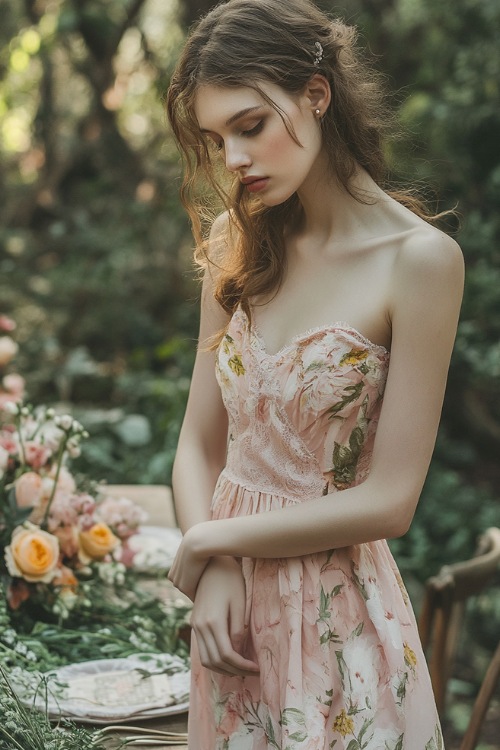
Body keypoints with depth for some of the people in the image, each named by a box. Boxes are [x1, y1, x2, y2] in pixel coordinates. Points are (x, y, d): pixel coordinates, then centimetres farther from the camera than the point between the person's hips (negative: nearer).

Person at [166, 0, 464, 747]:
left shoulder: (420, 259, -16)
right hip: (233, 604, 5)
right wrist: (216, 572, -13)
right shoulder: (236, 244, 2)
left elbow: (388, 501, -17)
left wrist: (209, 540, -9)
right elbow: (199, 446, 3)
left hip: (339, 618, -5)